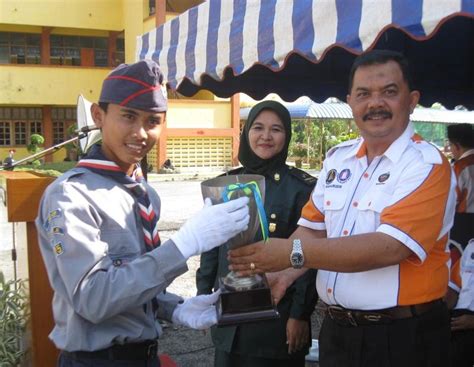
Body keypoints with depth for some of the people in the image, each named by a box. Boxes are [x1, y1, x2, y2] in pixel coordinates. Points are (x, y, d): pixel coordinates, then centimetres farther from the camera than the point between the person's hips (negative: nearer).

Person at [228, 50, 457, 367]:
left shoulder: (427, 165, -14)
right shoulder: (338, 158, 6)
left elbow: (390, 247, -26)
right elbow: (313, 229, 9)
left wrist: (294, 253, -29)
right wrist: (280, 275, -9)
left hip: (402, 338, -5)